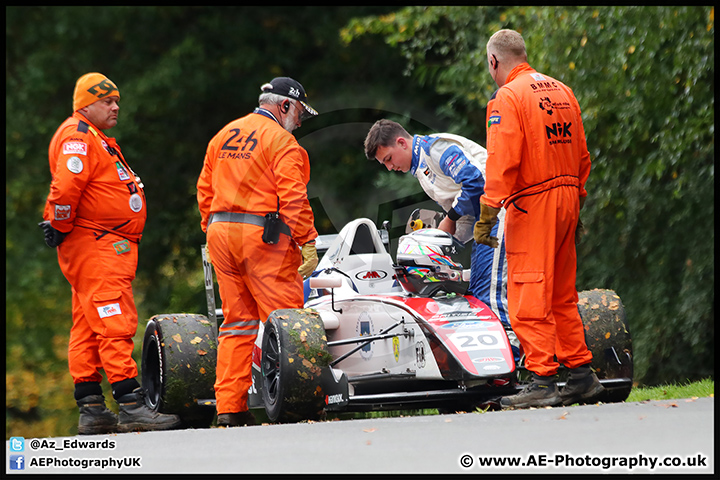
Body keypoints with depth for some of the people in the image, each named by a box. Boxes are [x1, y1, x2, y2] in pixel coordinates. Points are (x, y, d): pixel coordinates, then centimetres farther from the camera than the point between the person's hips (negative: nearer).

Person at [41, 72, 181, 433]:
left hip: (109, 247, 11)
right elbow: (65, 189, -25)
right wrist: (60, 229, -13)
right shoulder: (78, 138, -12)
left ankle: (90, 409, 12)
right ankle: (131, 406, -17)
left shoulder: (97, 140, 23)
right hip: (93, 245, -11)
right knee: (115, 324, -14)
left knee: (89, 328, 10)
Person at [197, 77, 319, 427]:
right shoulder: (281, 140, -6)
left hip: (220, 231, 7)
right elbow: (293, 199, -14)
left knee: (237, 321, 10)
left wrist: (212, 233, 22)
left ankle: (229, 407, 6)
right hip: (263, 236, -7)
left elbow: (205, 190, 18)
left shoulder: (223, 135, 17)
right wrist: (308, 243, -12)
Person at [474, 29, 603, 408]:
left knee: (529, 299, -6)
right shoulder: (562, 92, 13)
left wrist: (487, 215, -17)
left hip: (530, 205, -8)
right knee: (562, 296, 15)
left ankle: (542, 382, -10)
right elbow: (582, 156, 17)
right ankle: (582, 376, 15)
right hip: (566, 199, 8)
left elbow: (501, 163, -18)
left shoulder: (507, 97, -10)